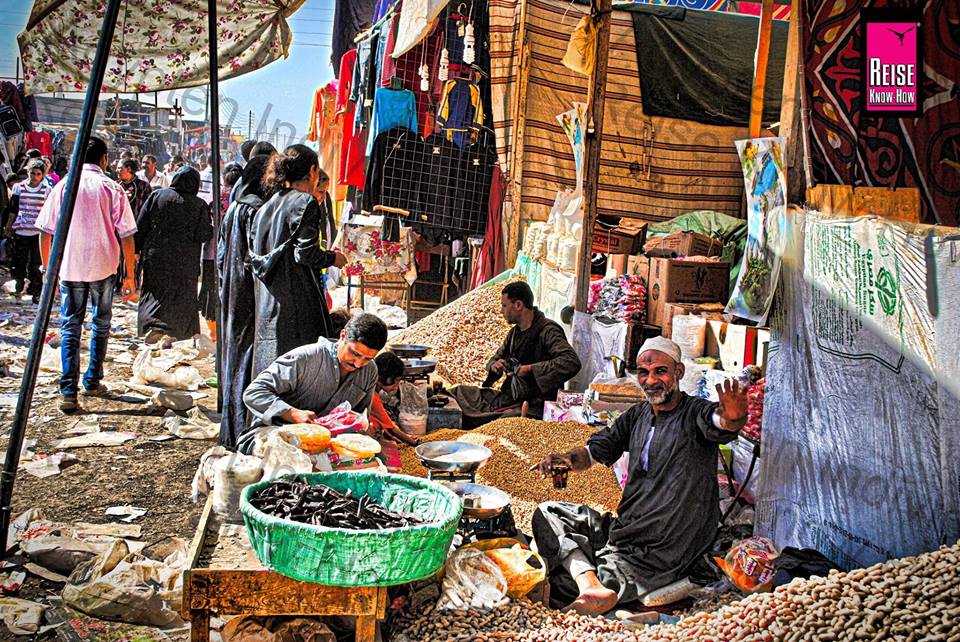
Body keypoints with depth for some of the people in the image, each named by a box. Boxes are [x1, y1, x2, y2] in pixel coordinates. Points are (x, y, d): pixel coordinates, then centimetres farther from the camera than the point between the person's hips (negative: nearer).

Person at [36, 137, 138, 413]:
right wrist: (130, 276, 2)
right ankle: (93, 382, 23)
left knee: (70, 327, 4)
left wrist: (48, 269, 10)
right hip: (104, 267, 0)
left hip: (69, 267, 0)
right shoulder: (112, 189, -4)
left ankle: (68, 392, -6)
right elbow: (126, 236, -5)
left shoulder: (63, 186, -1)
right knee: (101, 324, 17)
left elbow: (45, 232, -1)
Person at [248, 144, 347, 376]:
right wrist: (333, 258, 0)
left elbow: (254, 255, 13)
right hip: (298, 300, -8)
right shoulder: (305, 203, -9)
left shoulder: (267, 206, 13)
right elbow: (306, 253, -16)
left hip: (268, 301, 8)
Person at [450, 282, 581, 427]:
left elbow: (572, 362, -29)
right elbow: (498, 356, 29)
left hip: (533, 406, -9)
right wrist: (494, 365, 2)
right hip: (509, 397, 9)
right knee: (457, 393, 4)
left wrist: (531, 369, -26)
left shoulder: (548, 331, -13)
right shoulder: (515, 332, 14)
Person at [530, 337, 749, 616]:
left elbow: (720, 424, -34)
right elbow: (594, 451, 13)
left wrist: (732, 417, -60)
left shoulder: (695, 413, -11)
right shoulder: (637, 415, 11)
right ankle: (589, 582, -25)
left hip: (659, 555, -9)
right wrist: (568, 459, -12)